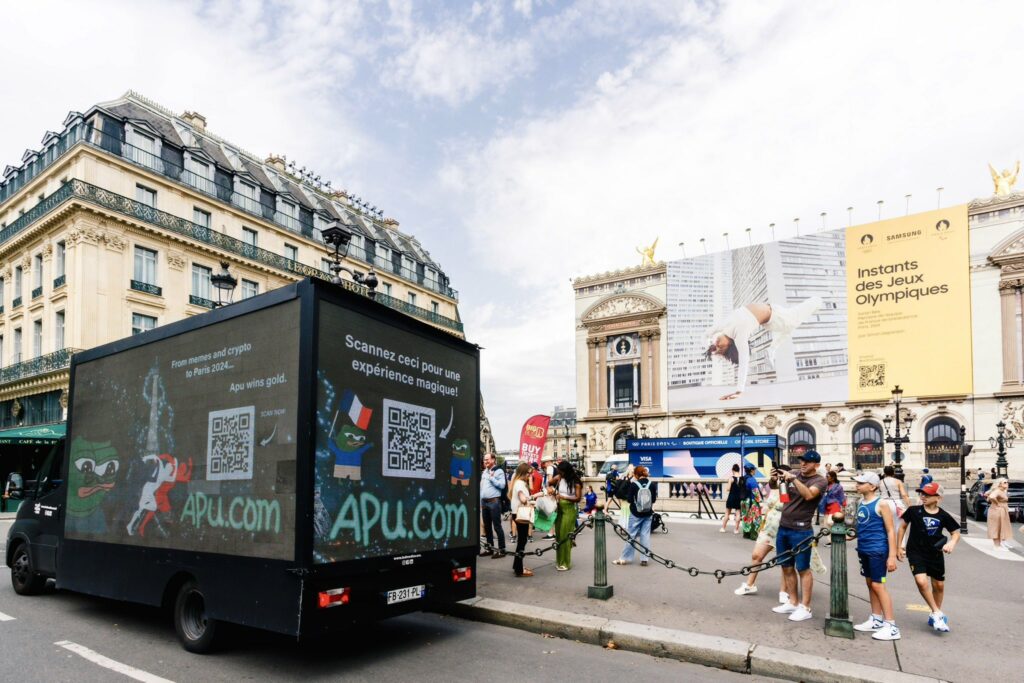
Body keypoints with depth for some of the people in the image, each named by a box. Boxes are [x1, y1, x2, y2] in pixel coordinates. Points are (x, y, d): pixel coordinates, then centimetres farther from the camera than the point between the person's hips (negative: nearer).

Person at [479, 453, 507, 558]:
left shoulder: (499, 471, -6)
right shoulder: (484, 472, 16)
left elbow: (502, 485, -15)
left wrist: (492, 478, -16)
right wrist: (480, 502, 16)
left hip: (494, 501, -7)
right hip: (484, 502, 7)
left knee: (497, 526, -6)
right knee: (487, 526, 12)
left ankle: (501, 549, -1)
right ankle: (490, 548, 21)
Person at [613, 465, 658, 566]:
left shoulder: (634, 484, -14)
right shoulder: (652, 484, -3)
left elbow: (629, 499, -11)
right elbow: (654, 499, 4)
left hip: (636, 513, -3)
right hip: (648, 513, 3)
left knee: (631, 535, 4)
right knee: (645, 535, 7)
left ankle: (624, 558, 11)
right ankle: (645, 559, 6)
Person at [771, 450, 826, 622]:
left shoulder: (819, 480, -7)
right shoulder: (793, 474, 9)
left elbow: (808, 494, -25)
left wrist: (793, 478, -29)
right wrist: (775, 477, -11)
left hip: (801, 531, -6)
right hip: (783, 528, 6)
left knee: (803, 569, 0)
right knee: (787, 567, 12)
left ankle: (805, 608, 6)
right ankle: (792, 603, 22)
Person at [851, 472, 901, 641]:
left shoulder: (881, 503, -13)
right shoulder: (861, 502, 9)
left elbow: (891, 530, -14)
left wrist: (892, 556, -17)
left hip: (877, 550, -8)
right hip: (863, 549, 8)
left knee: (878, 585, -6)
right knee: (870, 584, 14)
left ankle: (891, 626, 0)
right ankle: (876, 620, 24)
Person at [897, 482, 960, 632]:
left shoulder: (943, 516, -6)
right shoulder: (914, 511, -8)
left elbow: (956, 533, 4)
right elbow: (903, 526, 5)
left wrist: (951, 544, -18)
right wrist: (898, 546, 5)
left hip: (936, 554, 3)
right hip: (916, 552, -2)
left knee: (939, 585, 14)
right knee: (921, 581, -21)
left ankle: (936, 614, 36)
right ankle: (937, 614, -5)